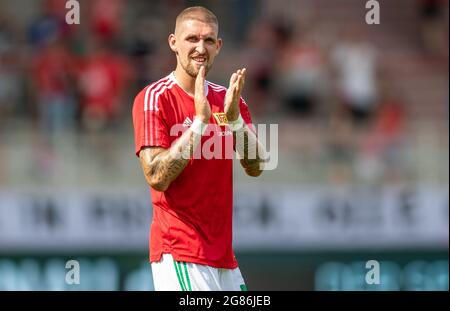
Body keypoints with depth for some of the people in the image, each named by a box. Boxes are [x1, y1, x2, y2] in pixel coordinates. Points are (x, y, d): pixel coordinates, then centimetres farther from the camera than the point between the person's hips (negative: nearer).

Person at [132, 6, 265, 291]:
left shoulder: (227, 99, 12)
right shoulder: (154, 99, -6)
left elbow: (255, 168, 2)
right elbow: (157, 177, -16)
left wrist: (234, 118, -14)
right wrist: (200, 121, -20)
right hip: (179, 253, -6)